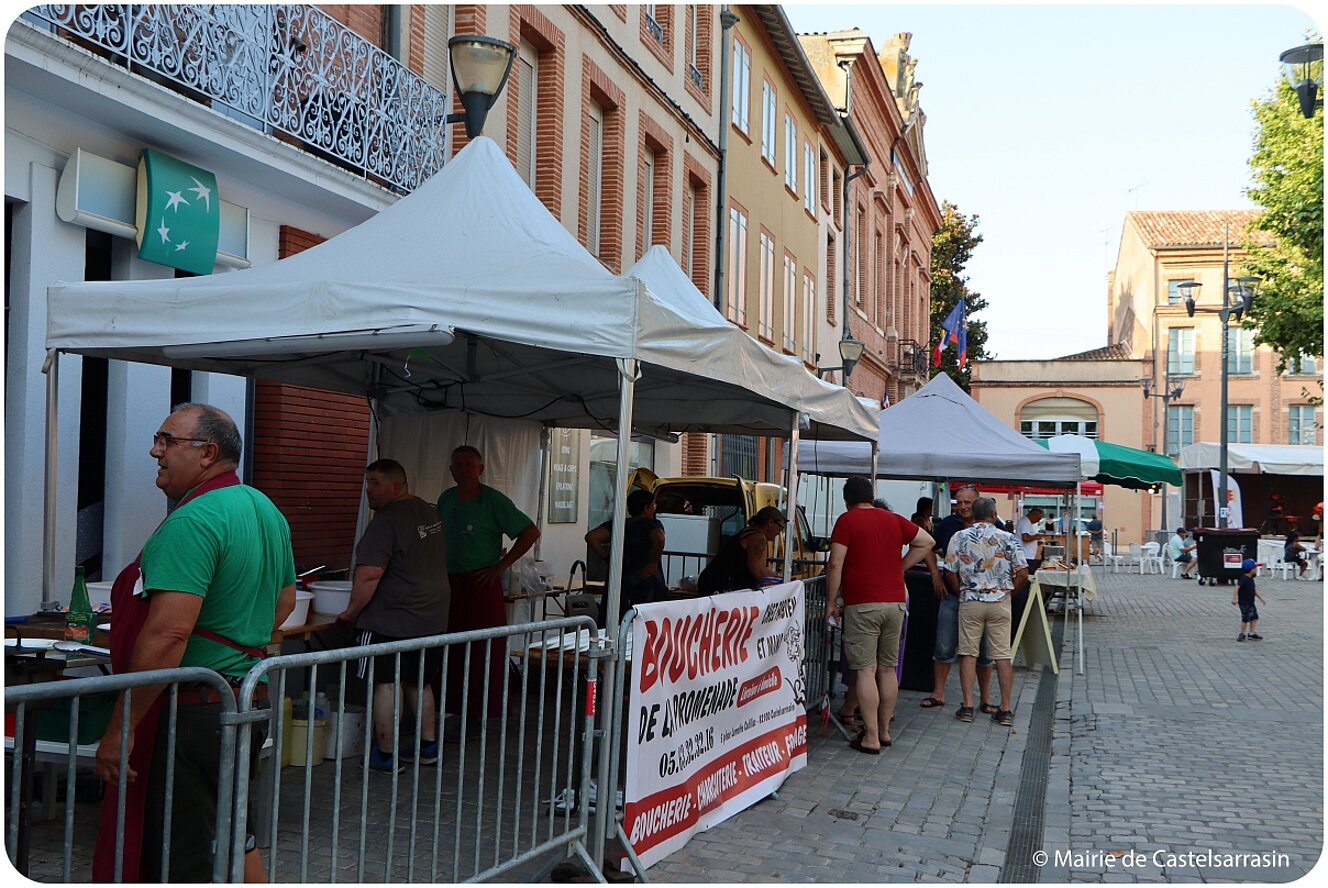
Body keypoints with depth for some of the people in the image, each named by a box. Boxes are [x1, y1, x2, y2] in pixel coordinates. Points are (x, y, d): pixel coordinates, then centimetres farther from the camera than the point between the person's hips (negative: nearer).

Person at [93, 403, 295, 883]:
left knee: (178, 862, -2)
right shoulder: (266, 511, 11)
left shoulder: (194, 520, -19)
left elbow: (167, 633, -26)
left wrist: (120, 728, -22)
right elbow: (284, 601, 23)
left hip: (192, 713, -10)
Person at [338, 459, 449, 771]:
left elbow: (370, 574, -23)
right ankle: (428, 746, 23)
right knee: (419, 683, 18)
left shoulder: (387, 520, -18)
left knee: (385, 684, 1)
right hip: (433, 617, 9)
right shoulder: (429, 512, 10)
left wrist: (351, 612, -12)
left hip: (390, 621, -8)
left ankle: (385, 754, 5)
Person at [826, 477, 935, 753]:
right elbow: (927, 541, 20)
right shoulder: (894, 520, 12)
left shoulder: (847, 521, -4)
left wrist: (831, 602, -1)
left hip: (862, 604, -5)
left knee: (865, 670, -3)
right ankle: (884, 731, 23)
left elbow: (835, 565, -10)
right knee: (887, 669, 14)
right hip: (895, 602, 5)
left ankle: (871, 738, -3)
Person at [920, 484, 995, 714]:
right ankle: (938, 694, 14)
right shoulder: (948, 524, 2)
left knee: (983, 651, 7)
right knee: (944, 648, 4)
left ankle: (985, 698, 18)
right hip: (951, 594, 2)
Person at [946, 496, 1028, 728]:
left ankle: (967, 706, 4)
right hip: (1000, 602, 0)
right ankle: (1005, 709, 5)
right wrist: (1008, 591, 9)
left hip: (970, 602, 0)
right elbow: (1023, 572, -5)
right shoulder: (1007, 539, -2)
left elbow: (951, 573, -2)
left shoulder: (960, 537, -2)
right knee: (1003, 655, 4)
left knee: (968, 653, 6)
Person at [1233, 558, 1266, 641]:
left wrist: (1260, 598, 25)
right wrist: (1234, 598, -38)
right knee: (1245, 618, -2)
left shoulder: (1250, 579, 10)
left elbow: (1254, 590, 22)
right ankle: (1242, 634, 12)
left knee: (1254, 617, 10)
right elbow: (1237, 587, -30)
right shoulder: (1243, 579, -20)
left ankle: (1252, 633, 18)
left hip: (1250, 603, 9)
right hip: (1244, 603, -9)